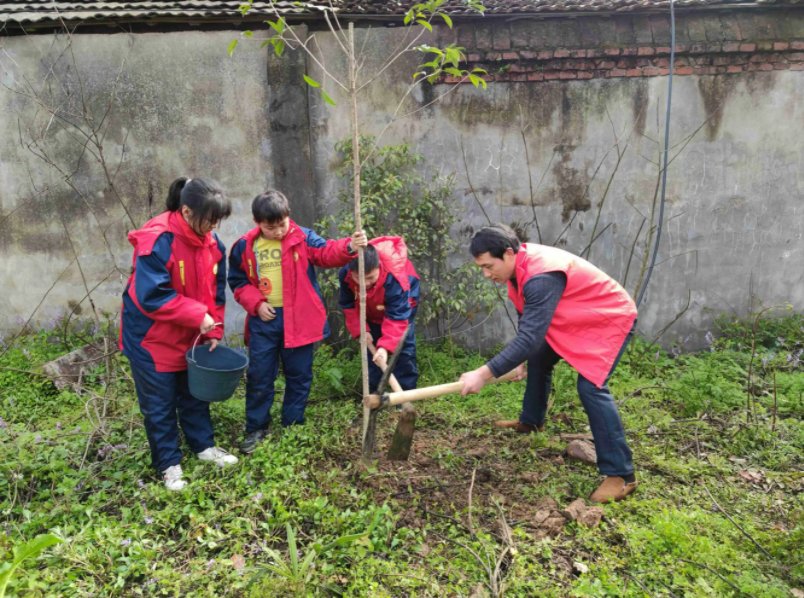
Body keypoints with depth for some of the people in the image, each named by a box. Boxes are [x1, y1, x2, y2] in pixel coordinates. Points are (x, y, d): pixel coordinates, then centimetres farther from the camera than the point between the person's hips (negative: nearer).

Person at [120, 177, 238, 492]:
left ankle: (204, 446, 38)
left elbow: (216, 290, 4)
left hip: (192, 337, 6)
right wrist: (198, 315, -27)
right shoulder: (157, 241, -27)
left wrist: (214, 331, -2)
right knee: (159, 405, 9)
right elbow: (152, 296, -29)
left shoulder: (212, 242, -5)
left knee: (195, 395, 20)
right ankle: (169, 464, 25)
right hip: (152, 338, -6)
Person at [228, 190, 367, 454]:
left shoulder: (302, 238, -6)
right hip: (263, 319, 1)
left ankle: (293, 425, 27)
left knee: (298, 375, 10)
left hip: (298, 318, -1)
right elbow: (238, 281, 7)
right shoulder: (245, 246, -1)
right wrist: (255, 303, -8)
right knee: (259, 375, 9)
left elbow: (327, 253, -19)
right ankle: (256, 427, 25)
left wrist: (349, 246, -39)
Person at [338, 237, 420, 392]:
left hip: (401, 304, -4)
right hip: (371, 310, 4)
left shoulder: (395, 280, -45)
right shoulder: (345, 275, -34)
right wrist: (360, 330, -25)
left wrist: (385, 346, -53)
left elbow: (397, 318, -43)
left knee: (403, 346, -9)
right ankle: (373, 393, 15)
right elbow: (348, 305, -16)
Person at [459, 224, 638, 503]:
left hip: (610, 319, -10)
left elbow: (530, 336, -42)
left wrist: (483, 374, -43)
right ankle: (531, 421, 43)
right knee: (537, 360, 21)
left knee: (590, 387, -22)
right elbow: (527, 320, 6)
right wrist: (521, 359, 6)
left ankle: (621, 474, -14)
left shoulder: (542, 276, -38)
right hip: (576, 318, 10)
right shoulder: (520, 264, -7)